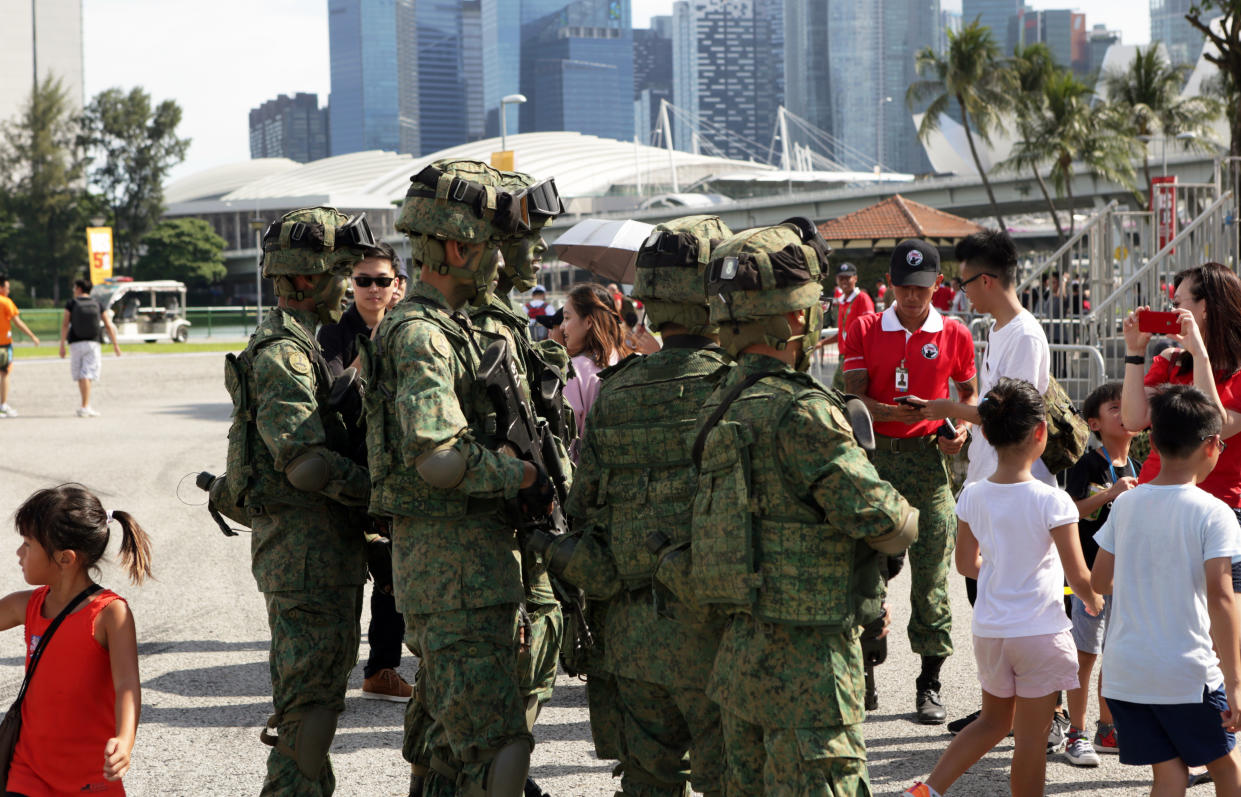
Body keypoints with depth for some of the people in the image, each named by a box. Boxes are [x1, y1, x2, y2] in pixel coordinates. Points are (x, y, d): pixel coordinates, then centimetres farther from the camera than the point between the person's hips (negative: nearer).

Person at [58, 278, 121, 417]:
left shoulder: (71, 304, 1)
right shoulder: (98, 305, 7)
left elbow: (65, 324, -6)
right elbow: (108, 325, 4)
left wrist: (62, 345, -6)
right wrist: (115, 344, 9)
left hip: (75, 343, -1)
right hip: (92, 343, 1)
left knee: (80, 376, 9)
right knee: (87, 375, -5)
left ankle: (86, 406, 12)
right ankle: (85, 407, -14)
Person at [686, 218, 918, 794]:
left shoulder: (723, 406, 10)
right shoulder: (801, 412, -19)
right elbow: (885, 524, -17)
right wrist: (906, 520, 7)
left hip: (739, 650, 9)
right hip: (806, 661, -9)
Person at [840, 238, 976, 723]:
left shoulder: (954, 334, 6)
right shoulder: (864, 330, 6)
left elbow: (971, 392, 18)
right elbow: (853, 397, -3)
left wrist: (963, 427, -2)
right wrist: (896, 411, -21)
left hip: (927, 457, 0)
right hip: (873, 452, 1)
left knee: (932, 572, -2)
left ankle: (929, 684, 7)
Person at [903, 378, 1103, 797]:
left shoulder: (972, 496, -3)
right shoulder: (1052, 502, -18)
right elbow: (1079, 578, -13)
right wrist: (1095, 603, 9)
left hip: (989, 631, 5)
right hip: (1040, 633, -5)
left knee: (994, 721, 23)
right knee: (1031, 736, 6)